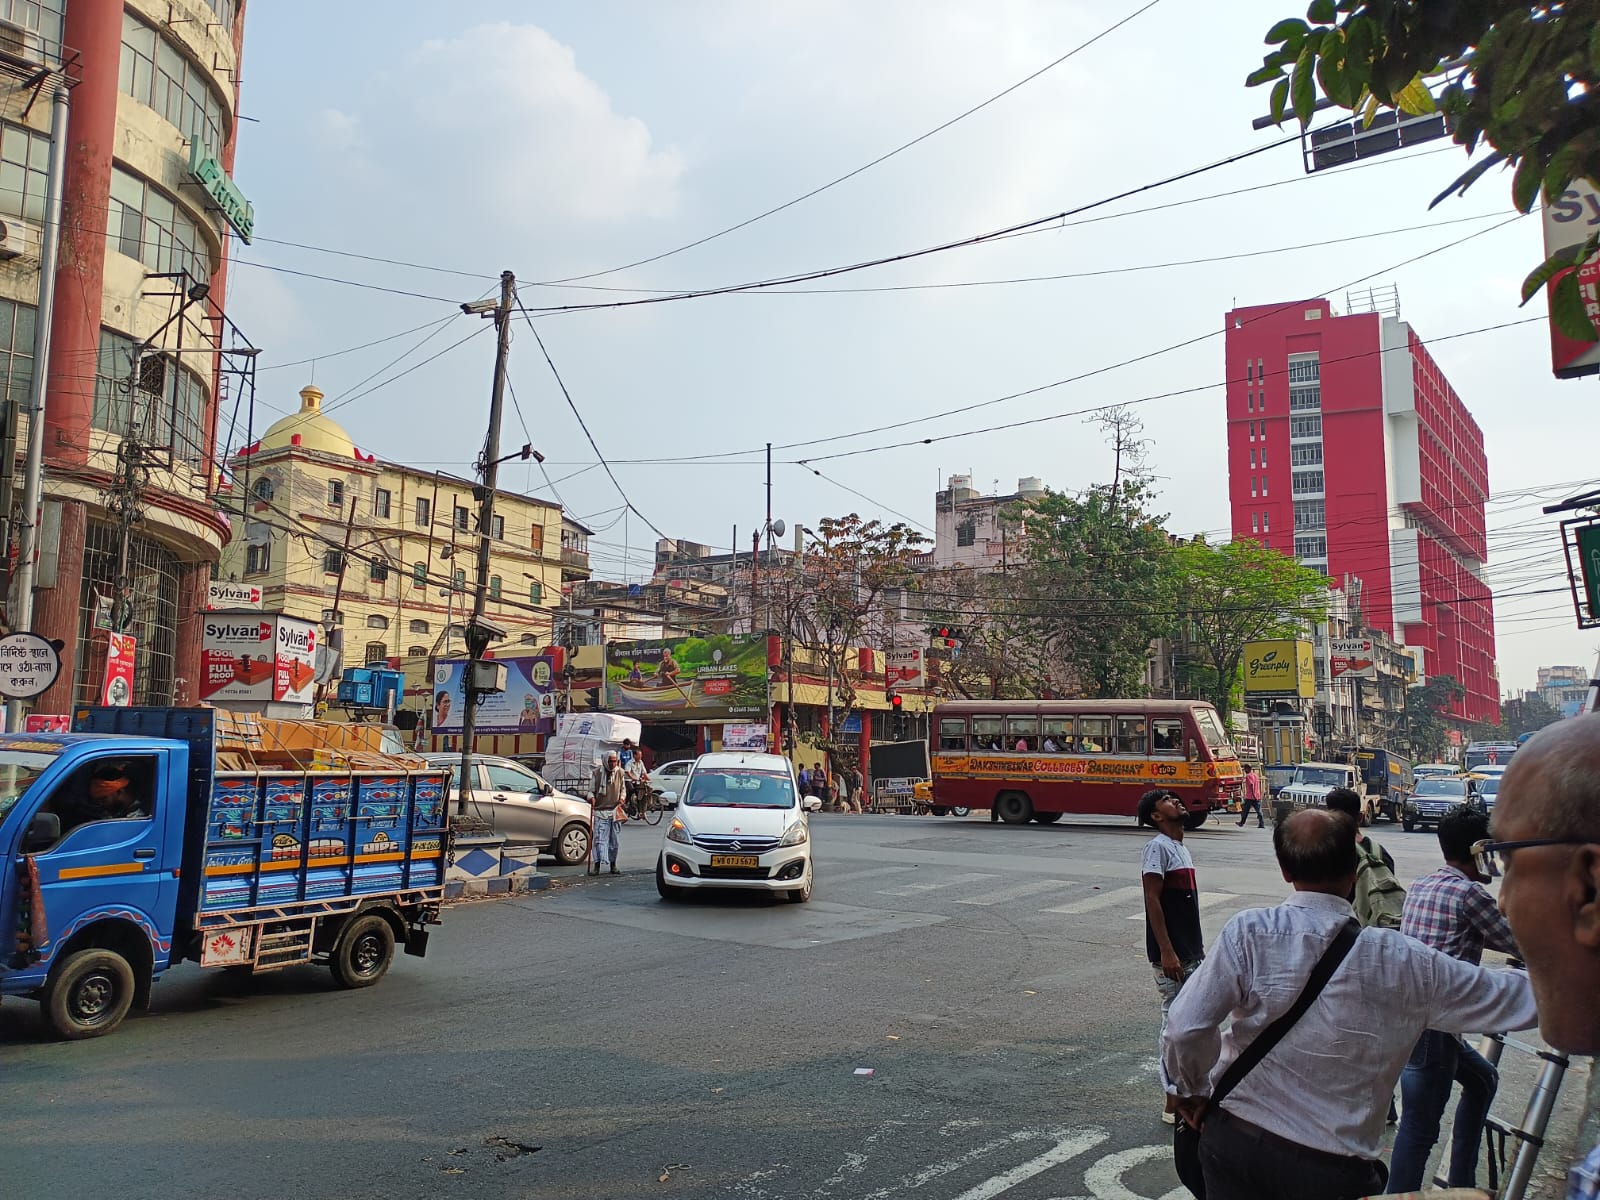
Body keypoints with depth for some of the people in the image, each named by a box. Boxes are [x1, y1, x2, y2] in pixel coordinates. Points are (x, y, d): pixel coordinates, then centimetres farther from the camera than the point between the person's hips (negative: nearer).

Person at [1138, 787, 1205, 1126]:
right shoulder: (1158, 847, -13)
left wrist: (1198, 947, 20)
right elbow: (1152, 900, -18)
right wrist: (1166, 952, -22)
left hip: (1191, 953, 9)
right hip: (1172, 956, -9)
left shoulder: (1182, 848, 15)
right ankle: (1174, 1103, 4)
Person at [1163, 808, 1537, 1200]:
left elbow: (1185, 1028, -18)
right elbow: (1524, 996, -1)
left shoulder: (1247, 932, -16)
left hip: (1236, 1141, 0)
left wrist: (1192, 1091, 1)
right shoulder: (1404, 963, -13)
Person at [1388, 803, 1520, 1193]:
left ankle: (1461, 1184, 33)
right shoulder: (1469, 892, -12)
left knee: (1482, 1080, 26)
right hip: (1430, 1026, -9)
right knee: (1419, 1130, -4)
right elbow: (1517, 943, -2)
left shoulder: (1420, 886, 13)